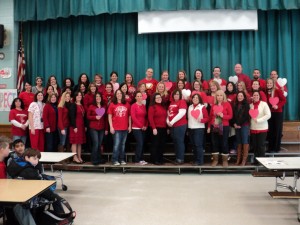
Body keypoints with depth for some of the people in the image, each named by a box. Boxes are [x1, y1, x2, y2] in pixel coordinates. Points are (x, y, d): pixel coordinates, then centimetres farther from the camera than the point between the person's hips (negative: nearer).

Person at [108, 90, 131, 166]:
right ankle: (115, 160, 3)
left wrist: (130, 126, 6)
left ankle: (122, 159, 19)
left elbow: (129, 116, 11)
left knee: (123, 144, 10)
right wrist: (111, 127, -6)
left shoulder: (127, 105, 6)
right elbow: (109, 116, 0)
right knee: (117, 144, -5)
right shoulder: (112, 104, 1)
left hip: (125, 128, 3)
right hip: (116, 128, -3)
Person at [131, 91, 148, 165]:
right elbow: (133, 117, -14)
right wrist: (141, 126, -13)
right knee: (140, 143, -11)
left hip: (143, 128, 6)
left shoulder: (144, 106, 12)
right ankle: (138, 160, -1)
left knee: (142, 144, 8)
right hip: (136, 128, -6)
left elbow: (146, 117, 14)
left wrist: (146, 125, 0)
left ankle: (141, 159, 15)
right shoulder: (133, 106, -7)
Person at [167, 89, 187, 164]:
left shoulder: (182, 102, -7)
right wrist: (168, 121, 2)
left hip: (180, 125, -8)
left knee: (180, 141, -5)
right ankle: (177, 158, 20)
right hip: (173, 125, 8)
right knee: (175, 142, 11)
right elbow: (168, 113, 20)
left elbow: (181, 113, -18)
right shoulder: (171, 103, 16)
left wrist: (172, 122, -16)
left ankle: (181, 159, 2)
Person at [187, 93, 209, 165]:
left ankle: (200, 161, -2)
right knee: (193, 145, 10)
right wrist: (187, 128, 11)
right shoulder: (190, 107, 12)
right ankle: (195, 160, 19)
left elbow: (207, 118, -6)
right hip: (190, 128, 6)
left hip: (199, 128, -6)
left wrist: (201, 120, -24)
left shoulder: (202, 107, -4)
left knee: (198, 145, -8)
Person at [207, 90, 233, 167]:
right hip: (214, 127, 4)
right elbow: (210, 116, 11)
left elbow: (230, 116, -5)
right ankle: (215, 160, 17)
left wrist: (223, 116, -21)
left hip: (224, 127, -4)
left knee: (224, 143, 1)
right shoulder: (213, 105, 9)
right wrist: (209, 126, 8)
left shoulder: (227, 104, -2)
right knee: (214, 143, 7)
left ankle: (225, 160, 12)